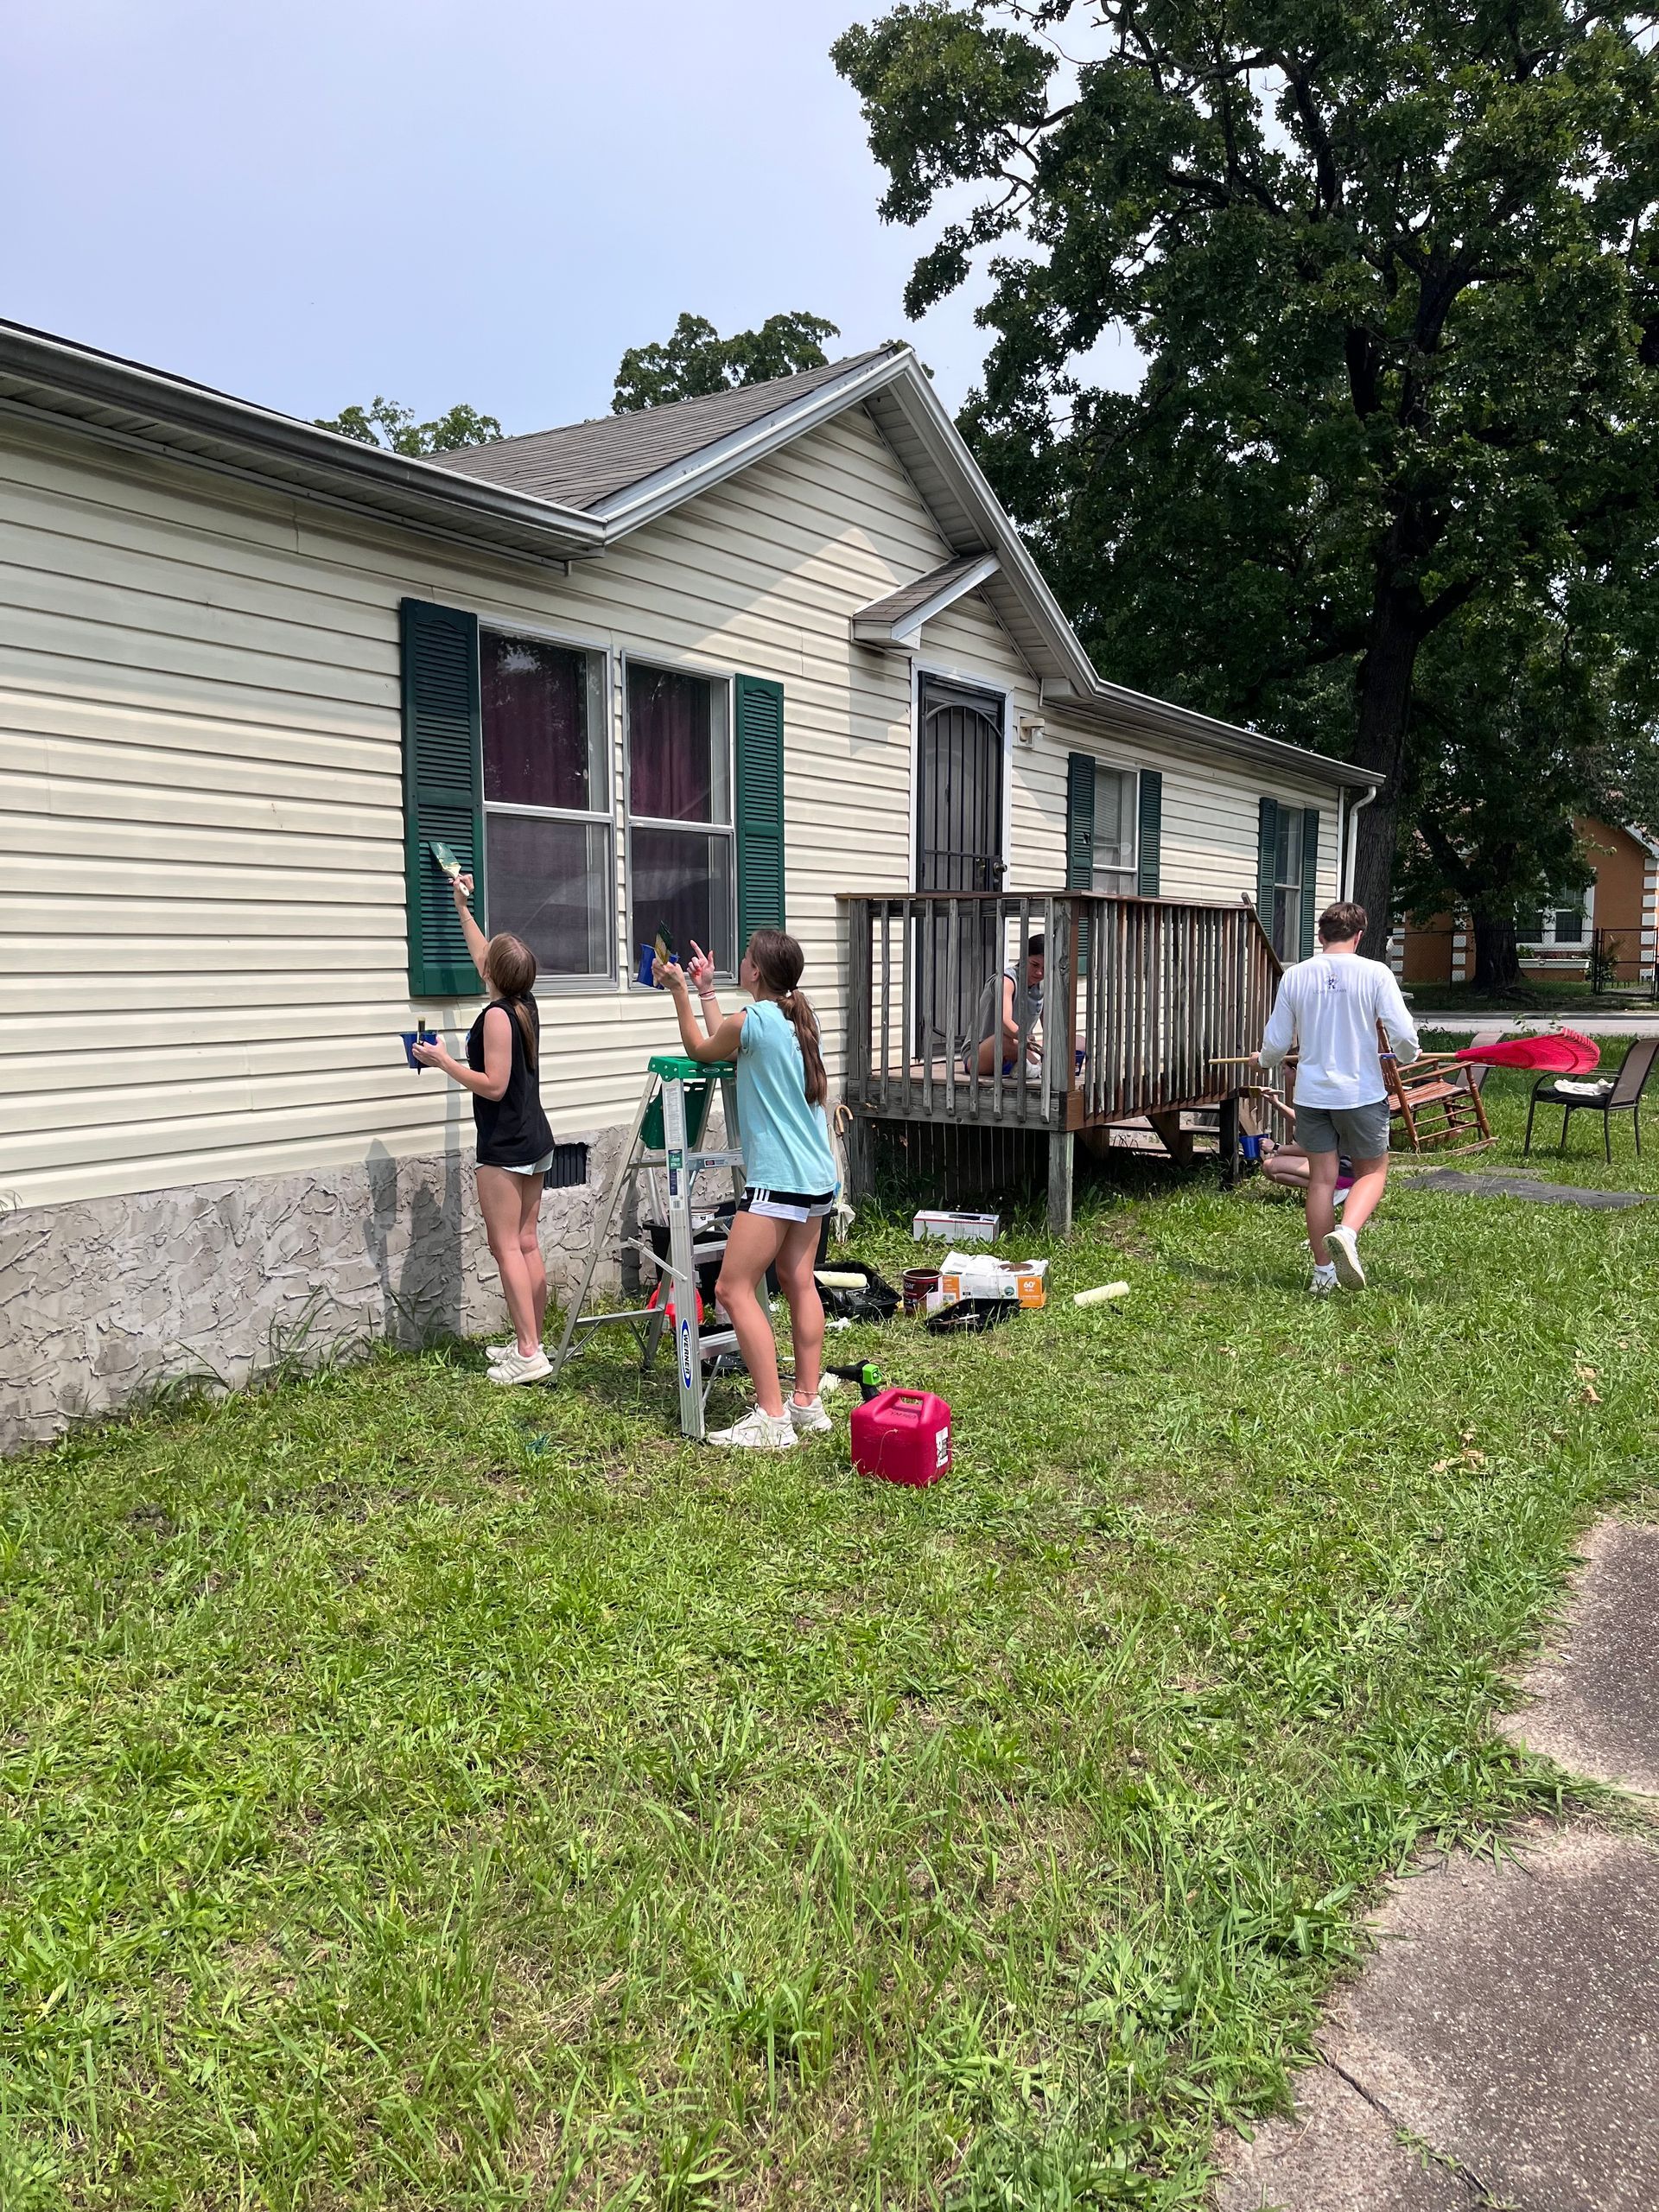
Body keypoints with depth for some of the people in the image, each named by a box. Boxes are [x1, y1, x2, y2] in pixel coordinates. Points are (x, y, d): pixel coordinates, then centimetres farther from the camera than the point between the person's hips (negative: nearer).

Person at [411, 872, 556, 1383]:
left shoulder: (497, 1015, -16)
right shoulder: (525, 1005, 9)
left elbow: (493, 1085, -20)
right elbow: (484, 958, 26)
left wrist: (444, 1061, -12)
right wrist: (463, 909, 34)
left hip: (505, 1149, -9)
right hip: (536, 1143, 9)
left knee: (506, 1248, -6)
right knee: (527, 1244, 11)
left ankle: (528, 1354, -7)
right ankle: (531, 1343, 17)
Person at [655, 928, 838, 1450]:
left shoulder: (750, 1021, -13)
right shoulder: (800, 1019, 11)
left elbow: (700, 1050, 7)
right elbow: (727, 1048, 22)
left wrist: (679, 990, 15)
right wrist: (705, 990, 28)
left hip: (777, 1180, -9)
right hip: (817, 1176, 9)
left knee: (734, 1289, -6)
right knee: (799, 1283, 14)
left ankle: (772, 1420, -7)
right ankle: (808, 1404, 18)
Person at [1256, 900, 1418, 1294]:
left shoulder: (1295, 976, -2)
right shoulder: (1375, 973, -8)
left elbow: (1276, 1043, 3)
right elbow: (1403, 1034, -10)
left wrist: (1267, 1060, 26)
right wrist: (1409, 1054, 13)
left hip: (1312, 1094, 2)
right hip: (1362, 1092, -2)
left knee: (1321, 1179, 10)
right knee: (1372, 1170, 14)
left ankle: (1323, 1272, 16)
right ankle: (1346, 1233, -14)